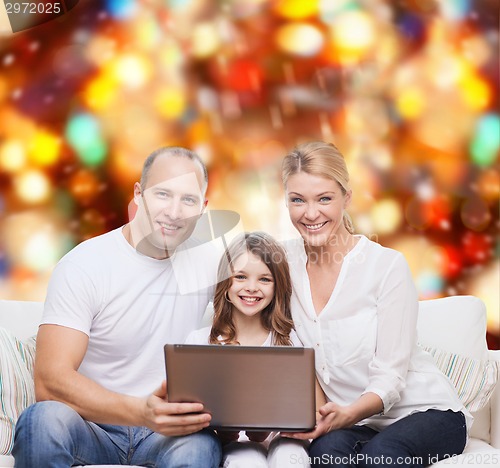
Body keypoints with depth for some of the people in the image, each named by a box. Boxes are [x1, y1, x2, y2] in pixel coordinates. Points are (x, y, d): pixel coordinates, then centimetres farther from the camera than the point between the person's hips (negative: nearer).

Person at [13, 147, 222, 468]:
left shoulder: (206, 261, 2)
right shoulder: (83, 266, -10)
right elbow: (50, 382, -19)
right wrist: (141, 411, -36)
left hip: (167, 430, 2)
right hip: (92, 426, -1)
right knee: (45, 419, -34)